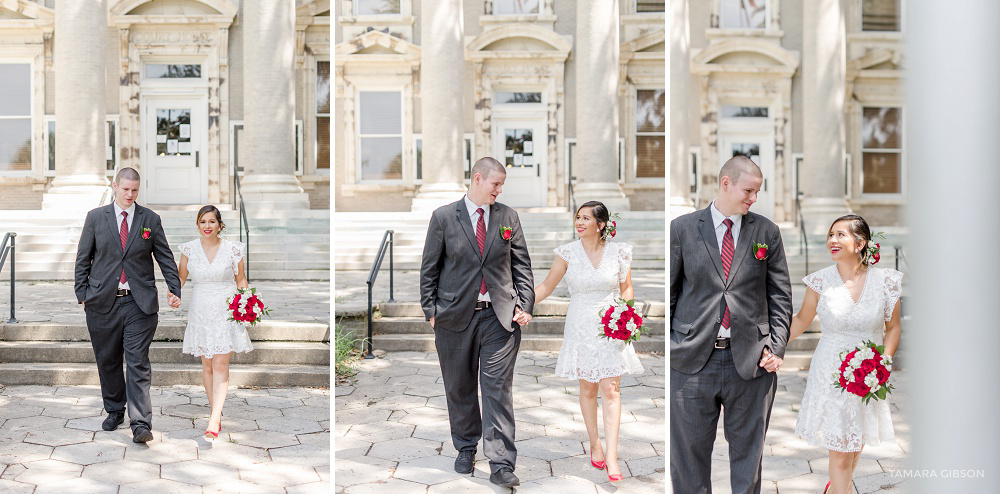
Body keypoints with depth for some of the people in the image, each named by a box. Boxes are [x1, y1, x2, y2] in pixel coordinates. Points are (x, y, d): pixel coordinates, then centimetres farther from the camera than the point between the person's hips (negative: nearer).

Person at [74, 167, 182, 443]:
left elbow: (165, 257, 6)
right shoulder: (96, 218, 5)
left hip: (139, 303, -1)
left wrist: (174, 289, -4)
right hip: (103, 303, 2)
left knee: (138, 363, -6)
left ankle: (140, 424, -8)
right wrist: (82, 294, 2)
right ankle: (114, 411, 30)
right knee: (107, 362, 12)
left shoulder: (150, 220, 5)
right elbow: (83, 259, 8)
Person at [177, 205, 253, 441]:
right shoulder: (189, 248, 1)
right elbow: (181, 277, 11)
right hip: (200, 312, 2)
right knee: (207, 364, 8)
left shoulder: (232, 249, -3)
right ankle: (215, 412, 22)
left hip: (226, 312, -2)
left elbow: (241, 280, 7)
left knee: (221, 365, -9)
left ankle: (214, 421, -11)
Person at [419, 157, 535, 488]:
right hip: (455, 317, 0)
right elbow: (429, 267, 3)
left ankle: (501, 465, 0)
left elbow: (521, 265, 9)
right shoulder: (444, 217, 0)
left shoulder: (508, 217, 6)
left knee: (498, 389, -3)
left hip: (500, 316, 0)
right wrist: (431, 311, -2)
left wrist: (525, 305, 0)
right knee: (459, 389, 12)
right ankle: (465, 450, 31)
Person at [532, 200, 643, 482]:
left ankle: (611, 457, -3)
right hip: (580, 327, 1)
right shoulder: (568, 252, -2)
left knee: (610, 389, -5)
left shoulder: (618, 252, -1)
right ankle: (594, 444, 26)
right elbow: (547, 286, -1)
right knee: (587, 388, 8)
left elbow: (626, 288, 8)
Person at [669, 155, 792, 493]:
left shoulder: (767, 231, 6)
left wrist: (776, 347, -1)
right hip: (691, 361, -1)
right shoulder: (682, 228, 2)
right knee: (689, 453, 8)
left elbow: (780, 295, 8)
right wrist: (666, 348, -1)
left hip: (752, 361, 1)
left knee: (748, 453, 11)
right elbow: (668, 292, 4)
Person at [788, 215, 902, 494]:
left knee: (857, 441, 17)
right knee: (840, 450, -1)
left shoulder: (885, 281, -6)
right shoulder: (820, 281, -8)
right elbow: (801, 320, 3)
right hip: (831, 373, -2)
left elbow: (892, 327, 5)